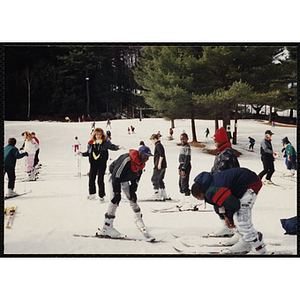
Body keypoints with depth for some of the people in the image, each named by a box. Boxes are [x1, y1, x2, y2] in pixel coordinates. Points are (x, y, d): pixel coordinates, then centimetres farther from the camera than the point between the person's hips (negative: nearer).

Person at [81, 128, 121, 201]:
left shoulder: (105, 142, -1)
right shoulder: (91, 143, 7)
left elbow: (112, 146, -4)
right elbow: (88, 152, 17)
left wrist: (117, 147, -22)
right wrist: (82, 154, 3)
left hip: (102, 164, -3)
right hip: (93, 163, 3)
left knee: (100, 180, -4)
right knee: (91, 179, 8)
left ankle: (101, 196, 8)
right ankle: (92, 194, 28)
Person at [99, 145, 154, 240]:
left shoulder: (142, 163, -8)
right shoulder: (127, 160, -34)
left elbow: (136, 178, 5)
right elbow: (116, 176, -31)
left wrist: (133, 190, -1)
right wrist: (117, 192, -28)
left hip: (125, 180, 8)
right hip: (114, 177, -8)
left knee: (133, 198, 4)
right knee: (115, 200, -16)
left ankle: (139, 220, 18)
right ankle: (107, 227, -13)